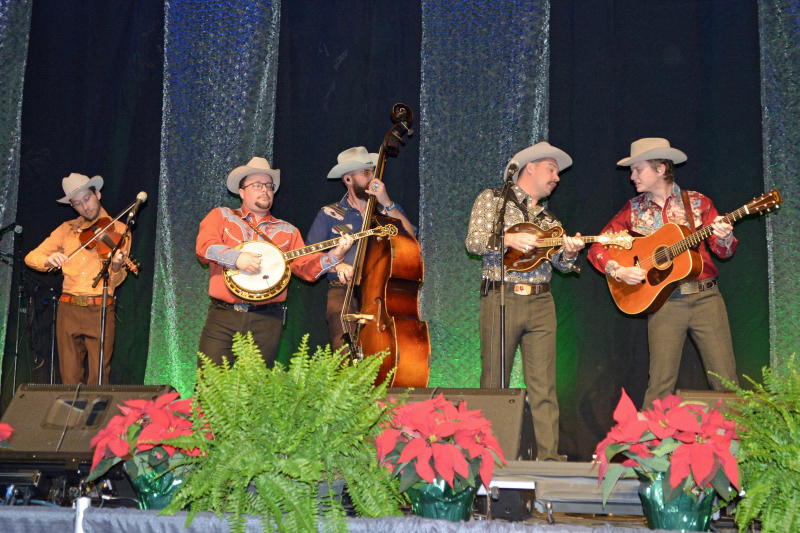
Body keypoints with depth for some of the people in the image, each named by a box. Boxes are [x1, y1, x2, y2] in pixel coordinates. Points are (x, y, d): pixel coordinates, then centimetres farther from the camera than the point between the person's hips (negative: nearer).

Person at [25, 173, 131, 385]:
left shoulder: (118, 230, 5)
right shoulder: (67, 229, 13)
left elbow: (115, 281, -2)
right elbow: (31, 257, 5)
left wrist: (116, 267, -25)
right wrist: (49, 260, -17)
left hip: (100, 311, -3)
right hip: (69, 309, 3)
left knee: (98, 380, -5)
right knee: (70, 380, 4)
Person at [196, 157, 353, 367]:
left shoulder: (287, 231, 18)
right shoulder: (221, 216, 14)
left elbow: (307, 267, 11)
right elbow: (204, 247, -3)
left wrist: (334, 255, -5)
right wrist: (236, 257, -19)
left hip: (266, 320, 2)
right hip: (222, 317, -1)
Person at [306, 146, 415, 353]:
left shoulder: (390, 210, 21)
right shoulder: (330, 214, 15)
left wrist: (387, 204, -5)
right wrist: (336, 265, -11)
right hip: (344, 289, -1)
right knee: (346, 348, -28)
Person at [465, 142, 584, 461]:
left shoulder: (548, 218, 23)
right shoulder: (493, 199, 9)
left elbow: (562, 264, 14)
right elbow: (474, 241, -4)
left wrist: (570, 250, -8)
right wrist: (509, 239, -19)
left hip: (540, 303, 4)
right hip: (501, 299, -4)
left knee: (544, 387, -2)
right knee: (494, 384, -3)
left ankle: (549, 458, -3)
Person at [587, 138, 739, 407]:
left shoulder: (697, 202, 6)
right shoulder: (634, 210, 8)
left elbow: (724, 251, 6)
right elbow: (597, 247, 7)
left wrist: (724, 237, -16)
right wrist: (619, 271, -10)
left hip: (705, 297, 0)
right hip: (662, 302, 0)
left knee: (726, 382, -2)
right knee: (661, 385, -4)